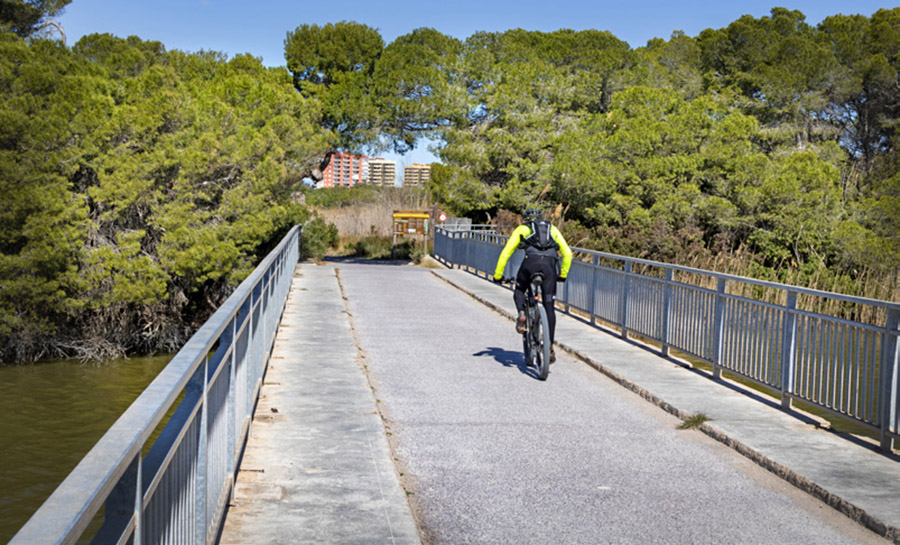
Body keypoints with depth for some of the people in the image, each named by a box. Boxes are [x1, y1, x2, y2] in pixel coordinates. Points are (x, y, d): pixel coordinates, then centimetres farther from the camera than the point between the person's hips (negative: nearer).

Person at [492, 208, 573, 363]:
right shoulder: (552, 229, 32)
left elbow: (506, 253, 20)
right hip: (549, 263, 1)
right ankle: (550, 347, 3)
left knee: (519, 291, 27)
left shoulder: (522, 229, 26)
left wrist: (497, 275, 27)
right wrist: (563, 275, 36)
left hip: (531, 262, -1)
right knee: (549, 306, 6)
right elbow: (567, 253, 26)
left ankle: (522, 315, -3)